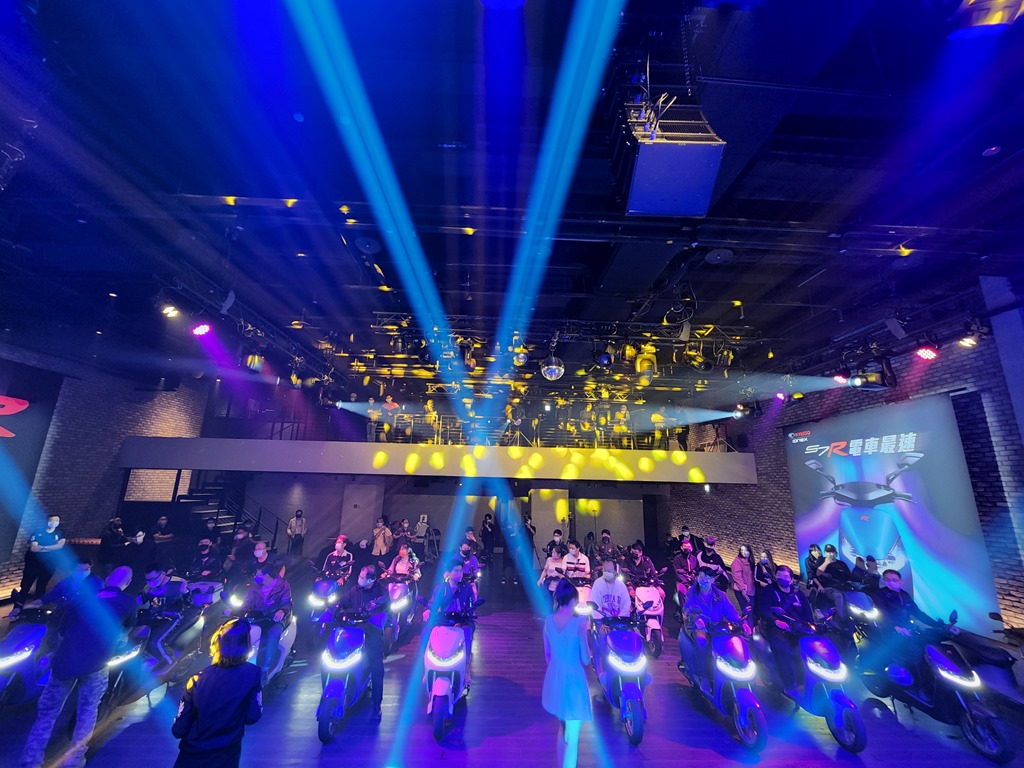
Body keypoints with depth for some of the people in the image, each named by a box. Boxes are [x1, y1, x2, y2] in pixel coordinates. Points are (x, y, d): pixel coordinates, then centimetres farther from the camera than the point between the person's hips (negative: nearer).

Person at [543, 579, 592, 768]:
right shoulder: (579, 622, -20)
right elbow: (585, 659, -12)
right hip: (573, 679, -6)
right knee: (573, 739, 6)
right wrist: (585, 630, -1)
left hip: (554, 679, 6)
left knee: (563, 729, 29)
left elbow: (547, 655, 7)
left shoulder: (549, 621, -3)